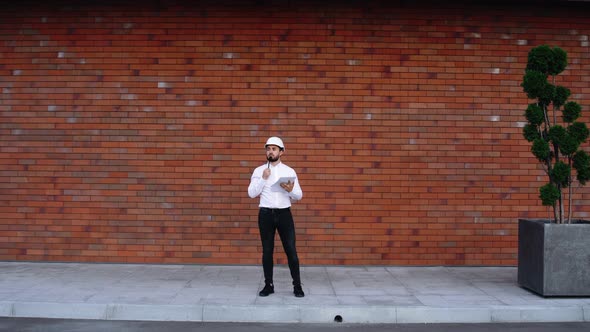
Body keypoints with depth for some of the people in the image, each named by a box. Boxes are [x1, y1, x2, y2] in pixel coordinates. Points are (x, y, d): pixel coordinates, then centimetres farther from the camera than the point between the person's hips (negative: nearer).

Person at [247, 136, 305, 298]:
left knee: (291, 250, -1)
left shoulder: (289, 171, 4)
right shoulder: (259, 171, 4)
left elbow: (299, 196, 5)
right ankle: (269, 285, 17)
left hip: (284, 213, 0)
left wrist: (290, 190, -16)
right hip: (266, 214, 0)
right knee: (267, 251, 7)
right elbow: (251, 193, -3)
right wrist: (263, 179, -13)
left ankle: (297, 285, 8)